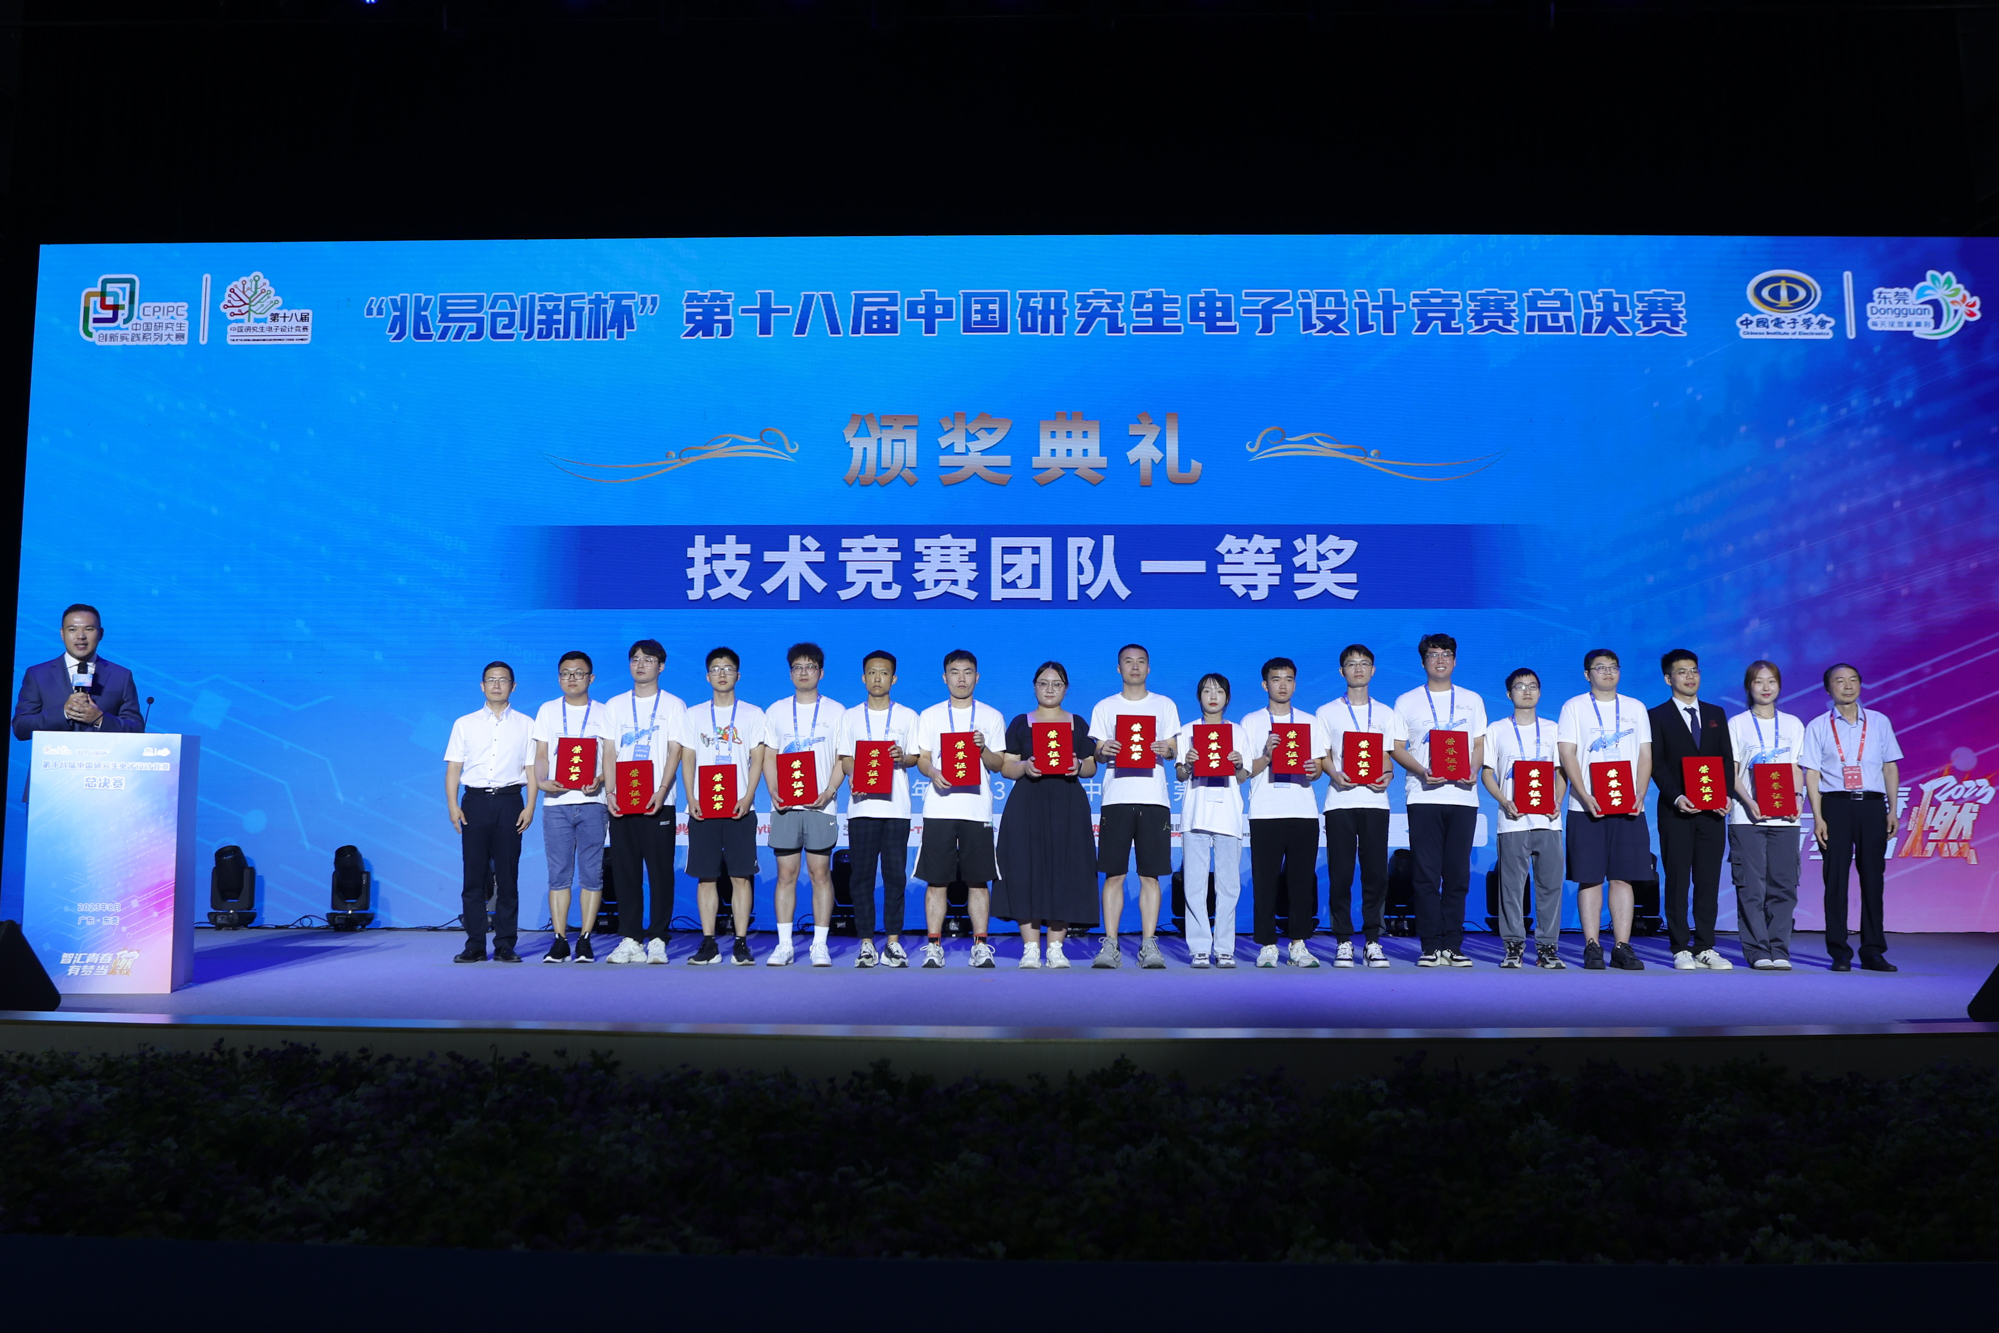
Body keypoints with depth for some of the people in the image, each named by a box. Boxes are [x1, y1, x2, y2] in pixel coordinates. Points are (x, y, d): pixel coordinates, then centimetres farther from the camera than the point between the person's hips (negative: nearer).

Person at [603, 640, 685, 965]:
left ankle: (657, 940, 4)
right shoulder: (615, 705, 13)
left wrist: (661, 791, -17)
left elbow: (674, 752, -3)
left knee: (660, 871, -2)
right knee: (625, 871, 4)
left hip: (658, 802, -3)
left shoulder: (673, 705, 5)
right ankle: (629, 939, 9)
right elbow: (609, 752, 9)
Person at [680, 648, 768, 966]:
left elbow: (757, 760, 3)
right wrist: (691, 799, -5)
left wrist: (747, 798, -10)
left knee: (741, 876, -3)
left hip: (739, 808, -1)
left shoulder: (752, 714, 8)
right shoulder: (694, 715, 12)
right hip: (702, 807, 1)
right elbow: (687, 760, 9)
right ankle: (708, 943, 7)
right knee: (705, 877, 2)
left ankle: (741, 944, 1)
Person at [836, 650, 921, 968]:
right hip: (862, 805, 1)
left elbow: (915, 757, 8)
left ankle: (893, 941, 3)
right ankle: (866, 941, 4)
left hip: (896, 806, -1)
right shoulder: (851, 717, 13)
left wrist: (903, 758, -14)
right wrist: (854, 776, -12)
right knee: (861, 875, -1)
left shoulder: (907, 716, 11)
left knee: (895, 874, -3)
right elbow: (844, 758, 8)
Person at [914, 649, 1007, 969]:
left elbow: (998, 764, 8)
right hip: (939, 808, 0)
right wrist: (932, 772, -13)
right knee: (936, 880, -1)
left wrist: (983, 748, -12)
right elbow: (922, 759, 8)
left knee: (978, 880, 0)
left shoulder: (992, 717, 11)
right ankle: (934, 946, 5)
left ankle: (980, 945, 7)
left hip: (977, 808, 0)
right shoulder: (930, 716, 12)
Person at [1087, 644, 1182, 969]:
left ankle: (1149, 944, 2)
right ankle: (1110, 945, 0)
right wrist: (1103, 750, -13)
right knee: (1114, 874, -3)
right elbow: (1096, 752, 10)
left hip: (1154, 798, 0)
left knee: (1150, 874, -2)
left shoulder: (1165, 705, 14)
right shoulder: (1105, 707, 14)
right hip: (1116, 797, 0)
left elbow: (1173, 750, 10)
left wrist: (1166, 749, -13)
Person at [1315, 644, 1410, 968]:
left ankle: (1373, 941, 5)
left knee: (1376, 872, -3)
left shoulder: (1386, 714, 15)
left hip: (1374, 800, 1)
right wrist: (1336, 774, -14)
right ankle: (1344, 941, 4)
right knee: (1340, 873, -2)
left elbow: (1388, 754, 10)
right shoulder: (1327, 713, 10)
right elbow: (1322, 756, 6)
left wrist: (1387, 774, -11)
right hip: (1340, 800, -1)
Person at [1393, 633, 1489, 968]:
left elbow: (1480, 744, 14)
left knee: (1458, 874, 2)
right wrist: (1421, 771, -13)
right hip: (1424, 796, -2)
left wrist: (1473, 769, -7)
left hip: (1463, 796, 2)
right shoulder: (1407, 702, 9)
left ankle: (1452, 944, 7)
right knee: (1426, 874, -4)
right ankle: (1431, 945, 0)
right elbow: (1397, 748, 5)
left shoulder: (1472, 701, 16)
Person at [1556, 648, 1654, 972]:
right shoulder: (1574, 707, 5)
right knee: (1590, 878, -2)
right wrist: (1585, 796, -14)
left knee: (1623, 877, 2)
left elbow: (1645, 756, 11)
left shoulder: (1635, 708, 14)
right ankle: (1592, 946, 2)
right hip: (1586, 807, -2)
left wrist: (1639, 796, -5)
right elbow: (1567, 754, -3)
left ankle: (1622, 947, 5)